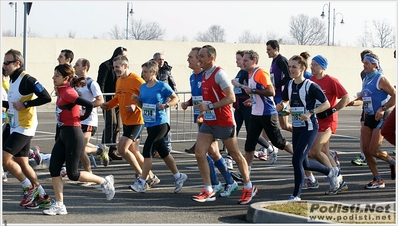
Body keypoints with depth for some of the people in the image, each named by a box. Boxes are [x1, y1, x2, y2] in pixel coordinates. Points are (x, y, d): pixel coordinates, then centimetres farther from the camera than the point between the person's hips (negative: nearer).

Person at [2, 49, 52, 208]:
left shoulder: (27, 79, -16)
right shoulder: (13, 80, 13)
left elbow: (46, 97, -23)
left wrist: (25, 104, -22)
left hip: (24, 128, -10)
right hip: (14, 127, 10)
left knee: (4, 158, -12)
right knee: (22, 163, 11)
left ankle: (30, 188, 1)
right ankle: (42, 196, 17)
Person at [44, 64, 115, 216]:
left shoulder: (67, 92, -18)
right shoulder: (61, 91, 10)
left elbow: (88, 105, -27)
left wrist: (82, 117, -10)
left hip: (73, 135, -9)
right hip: (63, 134, 9)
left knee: (72, 174, -4)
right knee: (53, 169, 3)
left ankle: (104, 181, 15)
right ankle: (59, 205, 8)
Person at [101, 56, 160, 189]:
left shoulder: (136, 80, -14)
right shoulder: (119, 81, 12)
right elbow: (117, 98, 23)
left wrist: (136, 106, -27)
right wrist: (108, 105, 5)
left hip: (136, 121, -9)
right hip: (126, 121, 9)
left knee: (122, 148, -13)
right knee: (134, 152, 11)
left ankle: (141, 175, 0)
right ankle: (151, 177, 21)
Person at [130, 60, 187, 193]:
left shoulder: (162, 86, -10)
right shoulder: (143, 87, 9)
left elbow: (175, 99, -3)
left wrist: (165, 105, -20)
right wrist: (136, 100, -1)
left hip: (160, 124, -8)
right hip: (149, 124, 8)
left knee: (148, 150, -13)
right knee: (163, 152, 15)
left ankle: (141, 183, -10)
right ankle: (178, 176, 31)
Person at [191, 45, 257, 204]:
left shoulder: (219, 74, -17)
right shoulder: (205, 75, 9)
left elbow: (231, 98, -24)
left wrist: (210, 106, -26)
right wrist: (202, 107, 10)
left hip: (223, 122, -8)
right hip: (208, 121, 8)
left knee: (236, 155, 6)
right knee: (199, 153, -4)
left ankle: (249, 188, 21)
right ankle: (208, 191, 1)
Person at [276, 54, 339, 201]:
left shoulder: (311, 86, -13)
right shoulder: (289, 85, 5)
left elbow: (326, 104, -11)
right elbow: (285, 101, 21)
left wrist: (310, 113, -22)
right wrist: (281, 105, -3)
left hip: (309, 128, -7)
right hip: (296, 127, 7)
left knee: (297, 160, -12)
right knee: (304, 163, 13)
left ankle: (296, 194, 1)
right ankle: (331, 172, 39)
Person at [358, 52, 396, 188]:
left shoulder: (380, 79, -11)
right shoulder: (365, 80, 13)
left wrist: (383, 109, -21)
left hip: (381, 118, -8)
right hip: (369, 117, 8)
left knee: (373, 151, -10)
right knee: (366, 150, 1)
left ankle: (392, 162, 19)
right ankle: (378, 180, 10)